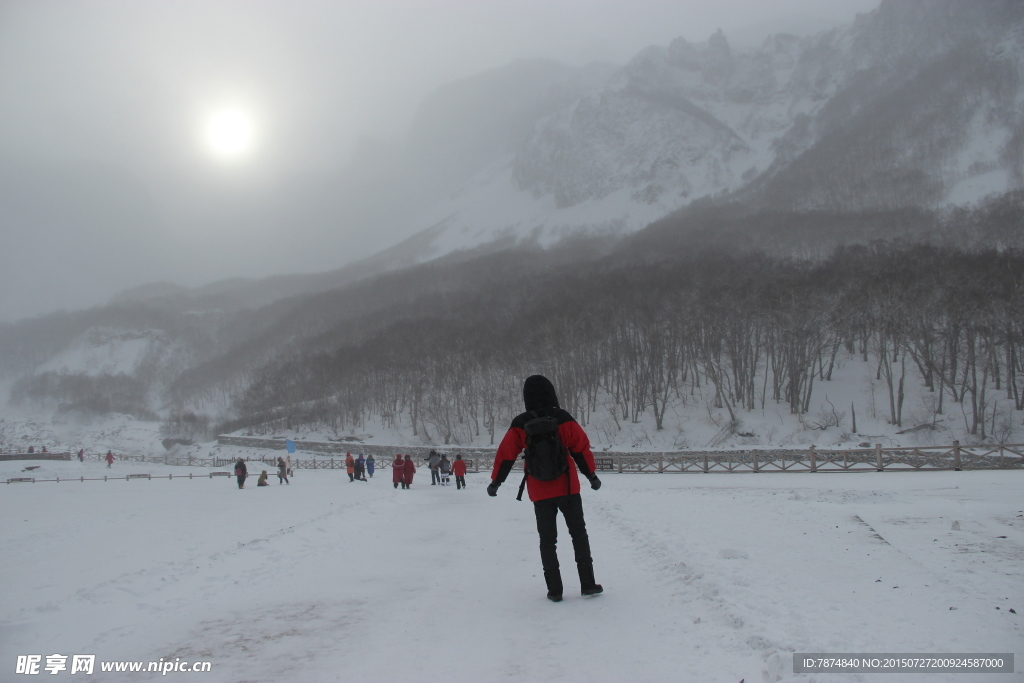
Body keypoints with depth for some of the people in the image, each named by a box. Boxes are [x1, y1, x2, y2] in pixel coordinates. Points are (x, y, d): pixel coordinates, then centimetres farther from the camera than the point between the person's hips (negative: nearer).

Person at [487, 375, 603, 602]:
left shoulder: (520, 424, -4)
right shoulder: (563, 419, -7)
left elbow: (506, 454, -1)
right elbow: (581, 448, -4)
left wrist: (495, 482, 11)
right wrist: (591, 475, 7)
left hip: (540, 493, 1)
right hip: (567, 488, -1)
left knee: (547, 540, 10)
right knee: (579, 534, 13)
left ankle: (554, 589, 8)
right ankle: (588, 584, 11)